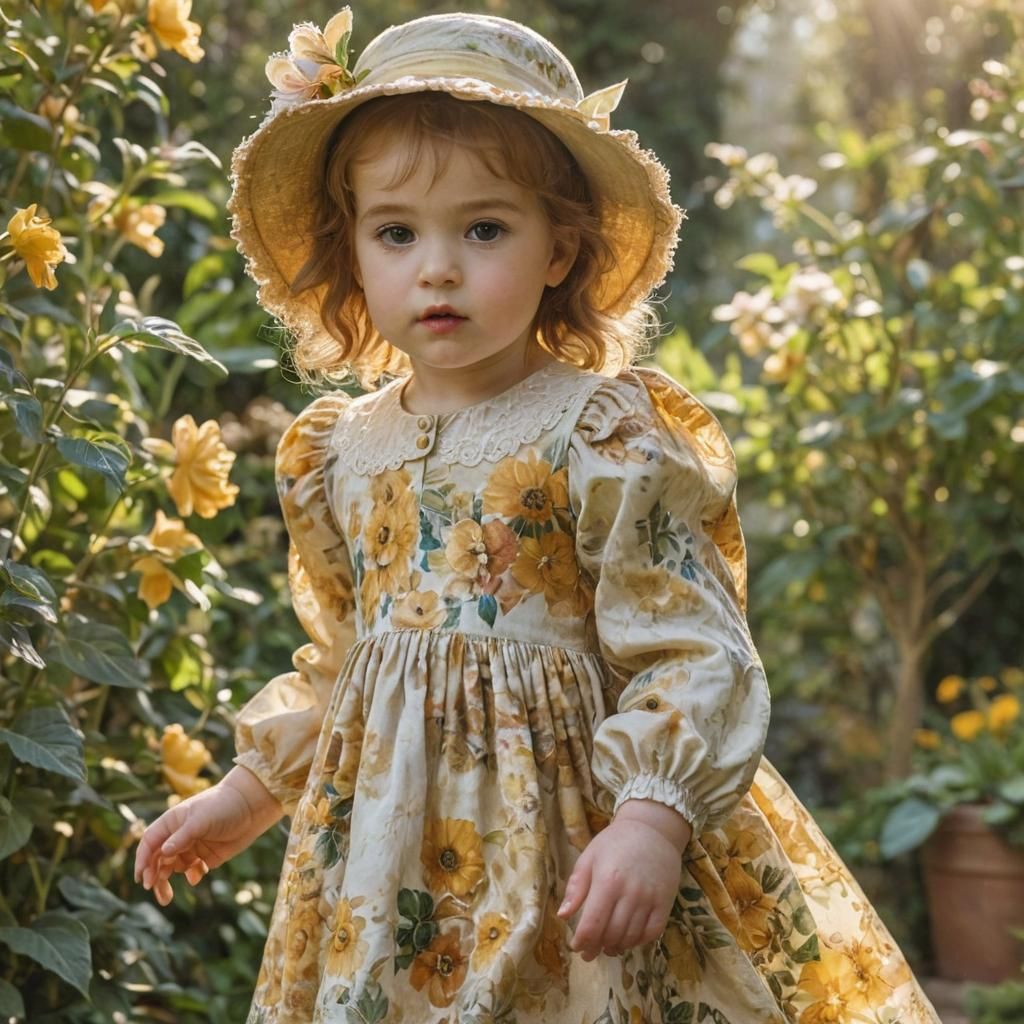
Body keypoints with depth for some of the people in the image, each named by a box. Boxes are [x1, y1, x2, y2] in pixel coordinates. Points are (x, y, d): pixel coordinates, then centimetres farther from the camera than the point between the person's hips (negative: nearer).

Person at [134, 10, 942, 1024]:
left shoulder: (608, 438, -13)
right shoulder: (341, 452, 6)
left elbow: (697, 655, -16)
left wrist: (654, 818, -28)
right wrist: (249, 789, 21)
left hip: (561, 836, -5)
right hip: (384, 845, 5)